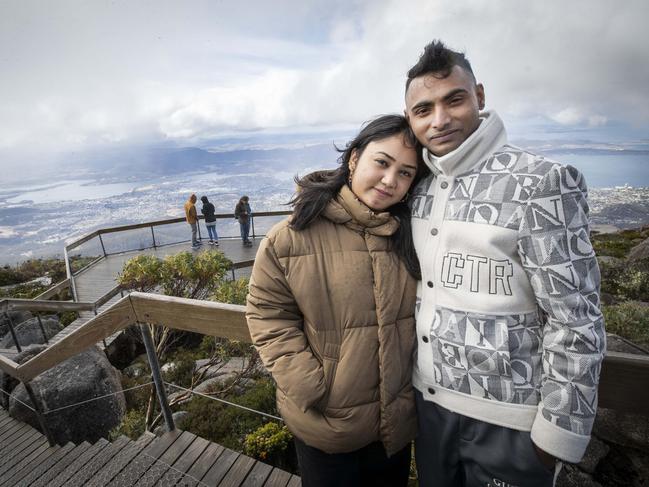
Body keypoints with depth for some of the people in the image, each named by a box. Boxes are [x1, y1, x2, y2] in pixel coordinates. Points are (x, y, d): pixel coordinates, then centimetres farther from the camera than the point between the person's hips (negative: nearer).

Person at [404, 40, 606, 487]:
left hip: (509, 417, -5)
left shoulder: (540, 183, -16)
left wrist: (558, 434, -13)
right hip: (429, 399, 6)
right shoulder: (416, 185, 0)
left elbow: (576, 323, -16)